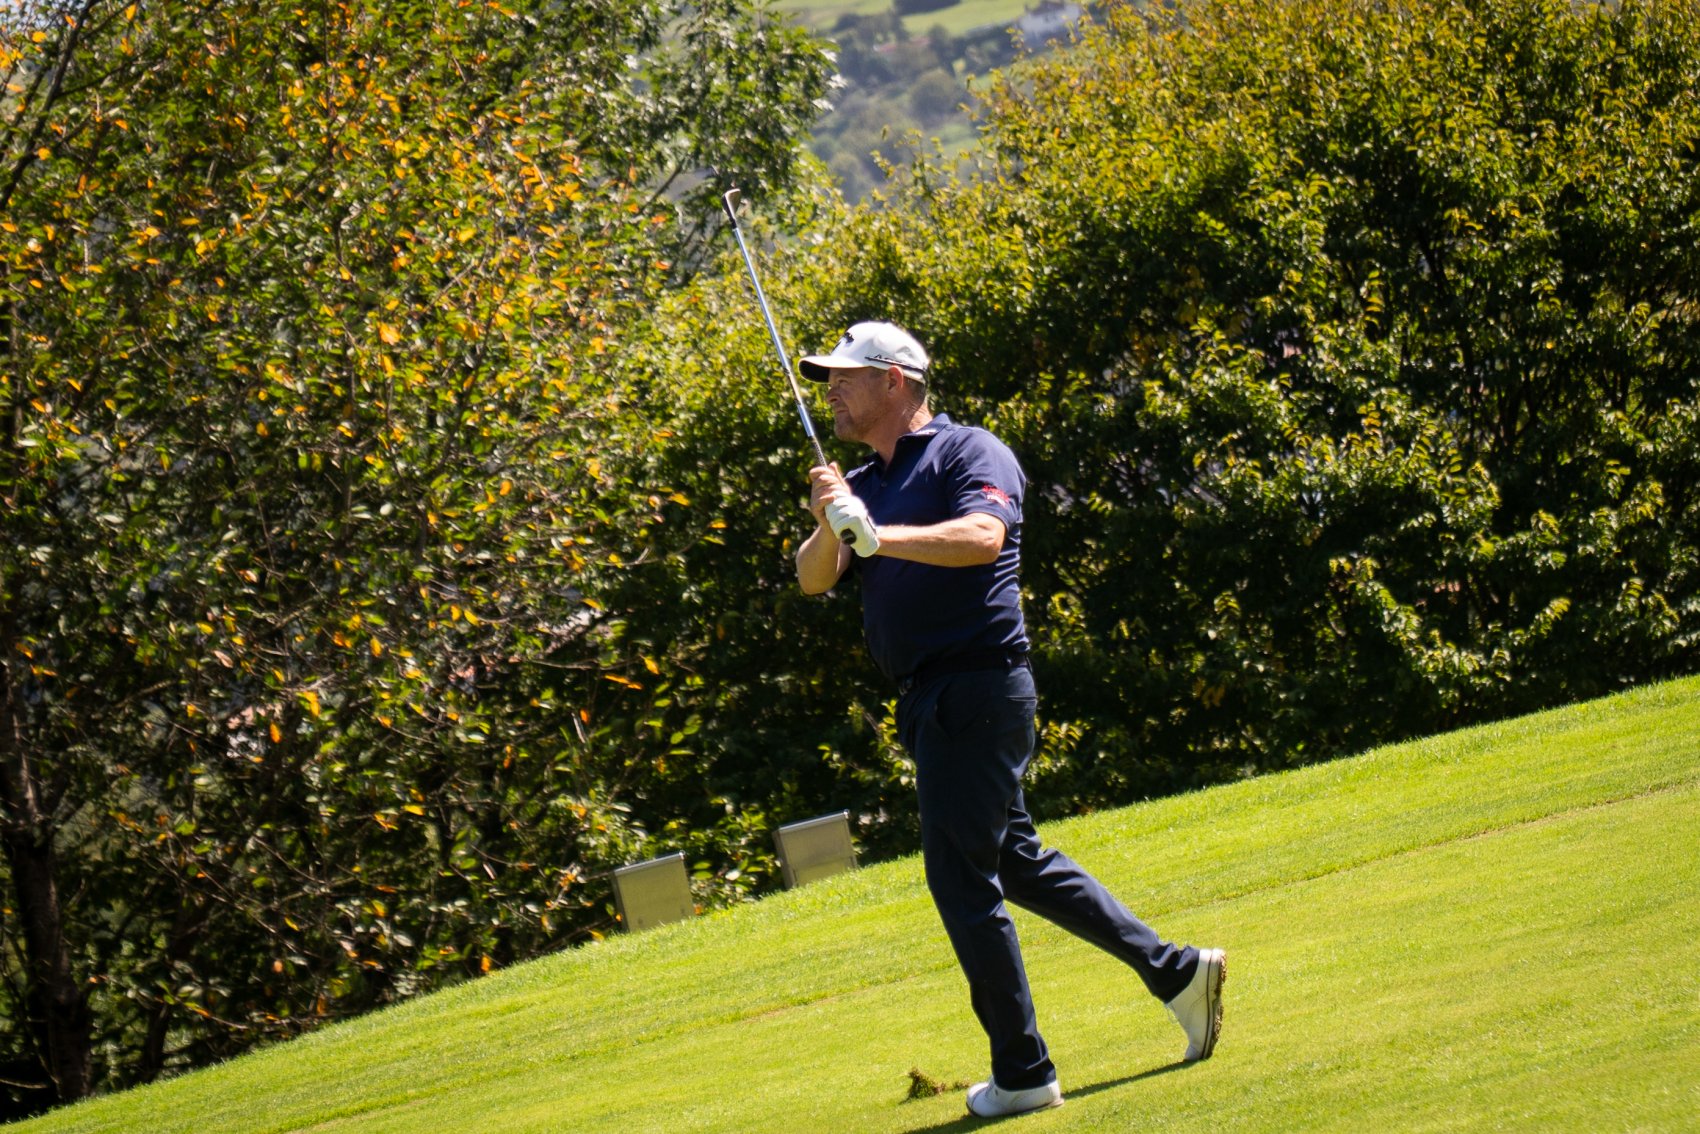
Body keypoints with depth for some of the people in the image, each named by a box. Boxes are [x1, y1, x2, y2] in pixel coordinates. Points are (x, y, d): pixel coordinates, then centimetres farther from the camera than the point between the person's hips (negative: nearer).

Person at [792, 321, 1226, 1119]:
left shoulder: (968, 453, -8)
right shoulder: (863, 484, 17)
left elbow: (982, 537, -27)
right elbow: (813, 580, 5)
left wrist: (879, 537, -35)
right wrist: (829, 527, -16)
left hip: (976, 686, -9)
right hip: (930, 701, 9)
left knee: (960, 876, -8)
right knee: (1015, 860, 16)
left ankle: (1023, 1075, -2)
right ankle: (1173, 969, 23)